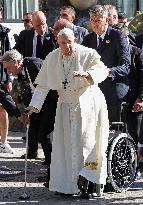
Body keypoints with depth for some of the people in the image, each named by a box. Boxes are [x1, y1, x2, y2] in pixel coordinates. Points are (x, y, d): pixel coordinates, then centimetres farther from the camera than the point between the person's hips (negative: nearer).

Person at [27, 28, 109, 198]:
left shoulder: (88, 54, -11)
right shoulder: (52, 59, 0)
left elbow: (102, 70, -26)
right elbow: (43, 85, 4)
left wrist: (86, 74, -46)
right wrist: (34, 105, -4)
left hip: (88, 105, -4)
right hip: (66, 106, 4)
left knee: (86, 144, -5)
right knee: (65, 145, 2)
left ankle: (91, 183, 4)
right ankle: (67, 185, 8)